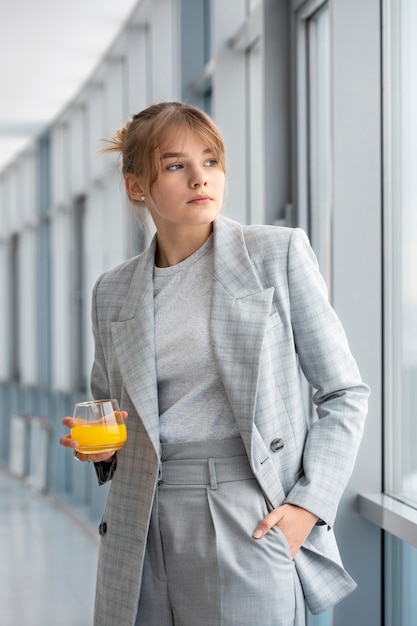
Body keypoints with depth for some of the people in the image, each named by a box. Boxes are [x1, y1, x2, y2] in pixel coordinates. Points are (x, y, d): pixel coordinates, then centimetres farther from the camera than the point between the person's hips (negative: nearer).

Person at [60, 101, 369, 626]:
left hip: (251, 524, -3)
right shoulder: (113, 292, 9)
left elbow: (343, 393, 1)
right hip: (142, 534, 3)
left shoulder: (278, 253, -1)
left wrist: (310, 504, -10)